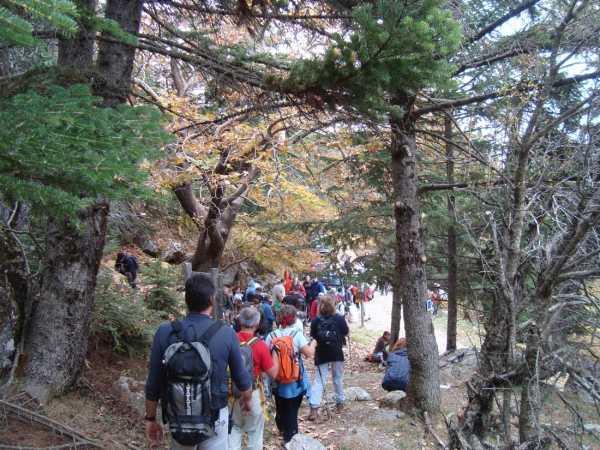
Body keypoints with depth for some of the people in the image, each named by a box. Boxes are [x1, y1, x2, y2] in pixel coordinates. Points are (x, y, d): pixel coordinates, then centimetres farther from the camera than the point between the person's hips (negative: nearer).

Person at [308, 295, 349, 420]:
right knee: (338, 378, 18)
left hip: (321, 354, 0)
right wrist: (344, 322, 18)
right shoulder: (339, 319, -10)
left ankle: (314, 409, -8)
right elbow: (347, 333, 4)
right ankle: (339, 404, 30)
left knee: (318, 380, 2)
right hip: (337, 353, 0)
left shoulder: (316, 320, -10)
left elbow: (312, 338, -1)